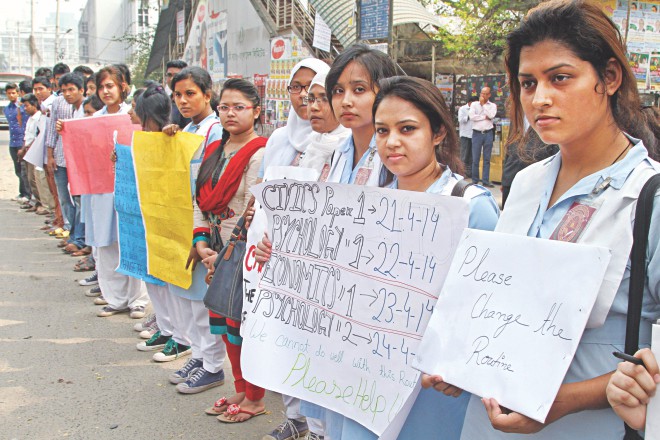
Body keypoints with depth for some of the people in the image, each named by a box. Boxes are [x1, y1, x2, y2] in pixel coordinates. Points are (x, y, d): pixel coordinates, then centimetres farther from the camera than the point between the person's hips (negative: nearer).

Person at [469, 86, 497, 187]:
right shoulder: (474, 104, 7)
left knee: (487, 159, 3)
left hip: (488, 133, 1)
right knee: (475, 159, -1)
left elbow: (491, 115, -11)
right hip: (477, 133, -1)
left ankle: (485, 181, 6)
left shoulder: (493, 106, 9)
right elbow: (472, 117, -8)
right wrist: (484, 117, -6)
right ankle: (475, 180, 7)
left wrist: (483, 104, -5)